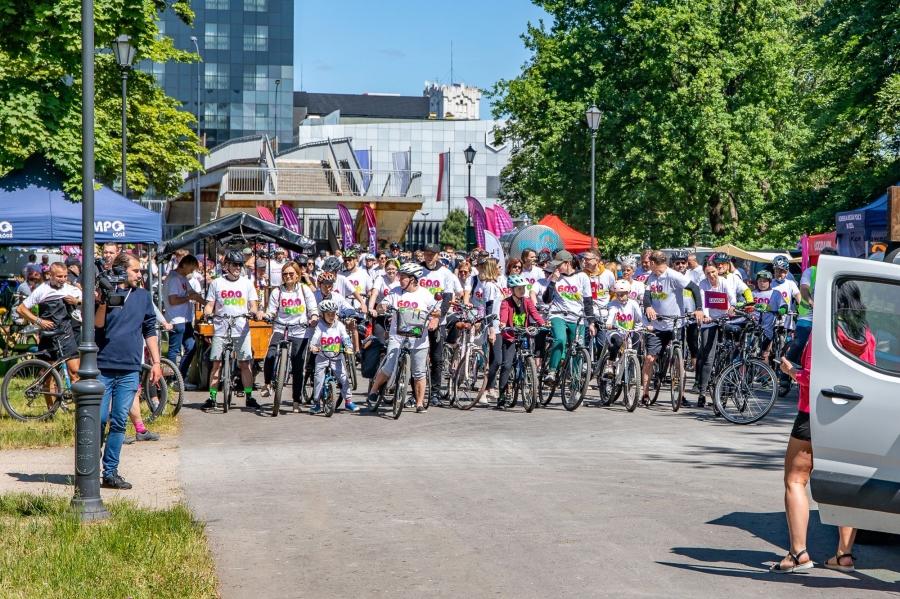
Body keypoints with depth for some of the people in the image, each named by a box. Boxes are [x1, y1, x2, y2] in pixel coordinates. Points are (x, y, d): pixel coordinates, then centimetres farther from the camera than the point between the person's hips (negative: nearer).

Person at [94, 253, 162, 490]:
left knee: (119, 423, 3)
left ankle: (110, 472, 9)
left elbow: (150, 330, 16)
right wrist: (102, 301, -22)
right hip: (103, 367, -3)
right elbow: (97, 324, -10)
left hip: (130, 371, 3)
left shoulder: (143, 296, 12)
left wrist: (156, 362, 11)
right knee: (98, 419, -3)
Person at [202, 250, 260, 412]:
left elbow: (253, 305, 8)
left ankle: (249, 397, 6)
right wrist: (207, 313, -13)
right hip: (220, 330, -1)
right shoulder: (216, 283, 8)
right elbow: (210, 305, 8)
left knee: (245, 363, -1)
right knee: (217, 363, -1)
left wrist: (252, 312, -14)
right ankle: (212, 398, 4)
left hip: (242, 330, 1)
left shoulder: (247, 283, 10)